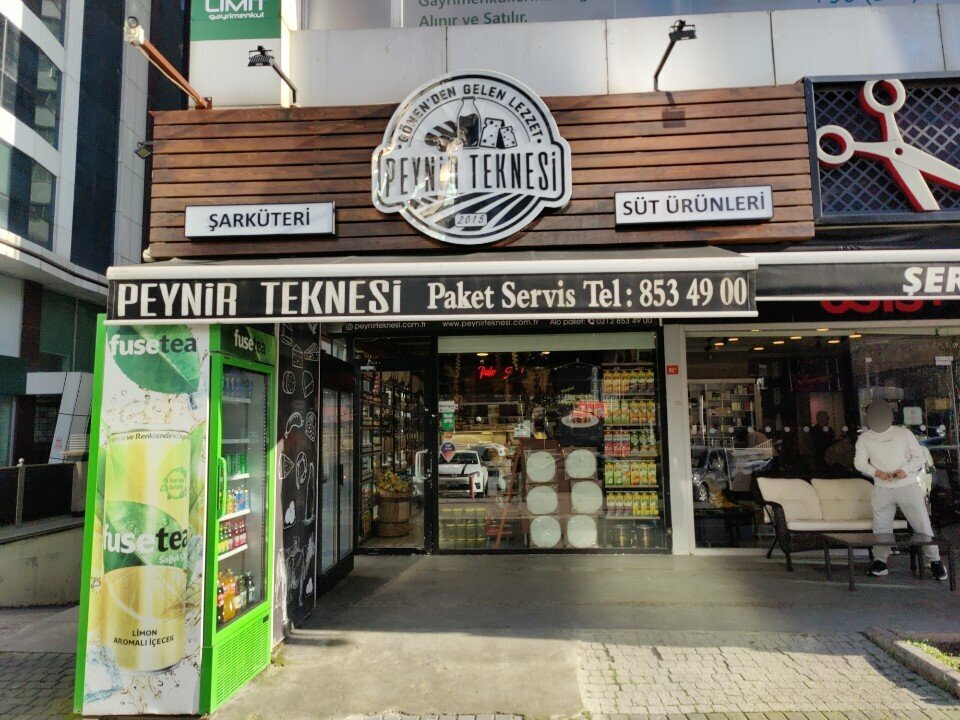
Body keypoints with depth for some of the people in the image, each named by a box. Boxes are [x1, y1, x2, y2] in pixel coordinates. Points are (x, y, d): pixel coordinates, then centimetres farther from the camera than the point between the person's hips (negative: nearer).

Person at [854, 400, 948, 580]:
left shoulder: (904, 433, 1)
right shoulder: (864, 438, 5)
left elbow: (920, 457, 2)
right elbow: (859, 462, 3)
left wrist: (905, 470, -16)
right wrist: (876, 472, -15)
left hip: (908, 486, -1)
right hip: (882, 489, 1)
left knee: (922, 524, 0)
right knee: (881, 526, 6)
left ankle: (935, 561, 14)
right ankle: (880, 560, 15)